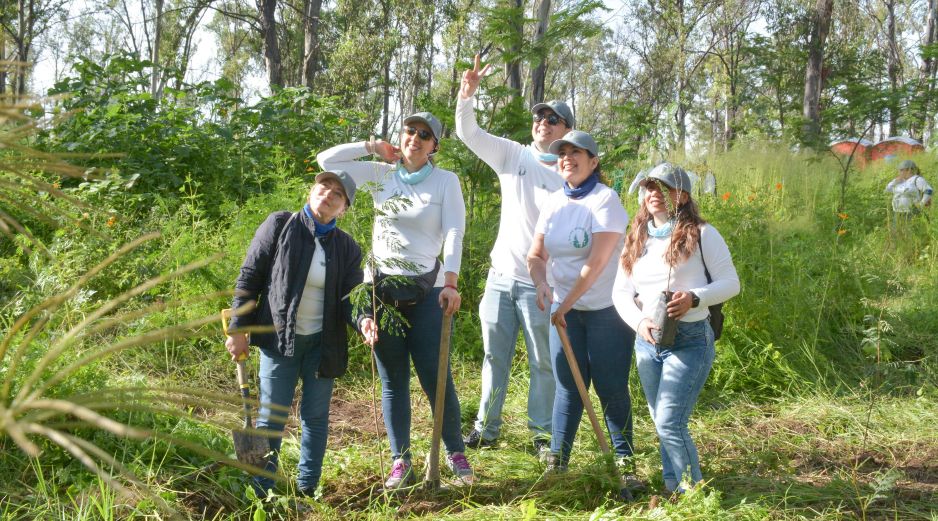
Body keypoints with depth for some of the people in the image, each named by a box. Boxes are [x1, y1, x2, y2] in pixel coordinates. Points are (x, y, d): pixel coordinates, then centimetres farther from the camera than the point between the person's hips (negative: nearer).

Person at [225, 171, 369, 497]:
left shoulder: (347, 248, 2)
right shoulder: (279, 226, -6)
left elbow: (349, 298, -2)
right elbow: (249, 278, -4)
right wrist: (238, 329, -7)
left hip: (323, 344, 3)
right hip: (278, 337, -3)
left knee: (315, 416, 10)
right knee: (271, 415, 1)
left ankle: (307, 488, 22)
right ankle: (260, 490, 11)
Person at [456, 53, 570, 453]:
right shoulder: (513, 156, 5)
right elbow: (469, 134, -2)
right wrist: (467, 95, -19)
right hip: (501, 277, 4)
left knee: (543, 362, 6)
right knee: (495, 357, 12)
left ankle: (542, 433, 17)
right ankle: (486, 429, 22)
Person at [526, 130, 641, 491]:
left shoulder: (605, 200, -13)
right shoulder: (554, 203, 6)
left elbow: (596, 263, -19)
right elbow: (536, 255, 8)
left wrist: (565, 305, -17)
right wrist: (542, 283, -14)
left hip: (606, 309, -5)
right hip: (565, 310, 5)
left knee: (611, 388, 0)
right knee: (568, 387, 6)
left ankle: (625, 463, 11)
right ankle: (557, 462, 12)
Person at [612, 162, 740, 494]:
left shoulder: (700, 234, -6)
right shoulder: (637, 239, 11)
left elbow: (731, 283, -5)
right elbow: (621, 292, 8)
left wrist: (694, 298, -22)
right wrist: (639, 321, -11)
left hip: (689, 340, -6)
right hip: (647, 342, 6)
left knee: (669, 423, -12)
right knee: (663, 424, 13)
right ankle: (673, 488, 26)